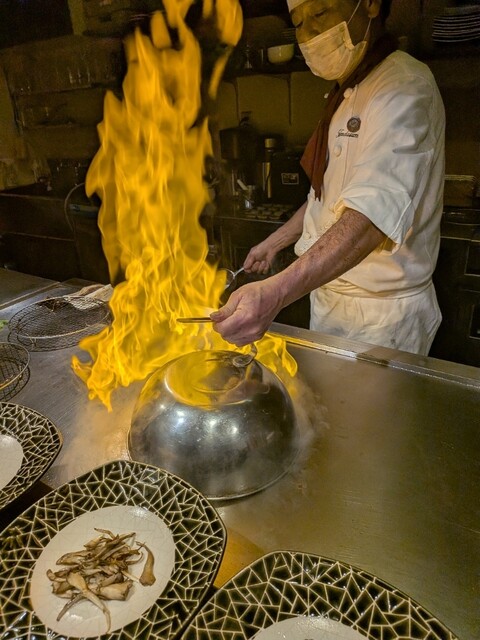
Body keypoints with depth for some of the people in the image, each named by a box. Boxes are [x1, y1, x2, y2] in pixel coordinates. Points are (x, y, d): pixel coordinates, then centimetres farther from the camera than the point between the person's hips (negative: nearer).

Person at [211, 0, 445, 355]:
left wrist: (276, 293, -46)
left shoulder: (404, 88, -18)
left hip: (381, 314, -8)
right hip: (327, 293, 8)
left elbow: (372, 213, -35)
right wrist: (275, 242, 16)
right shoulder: (348, 95, 13)